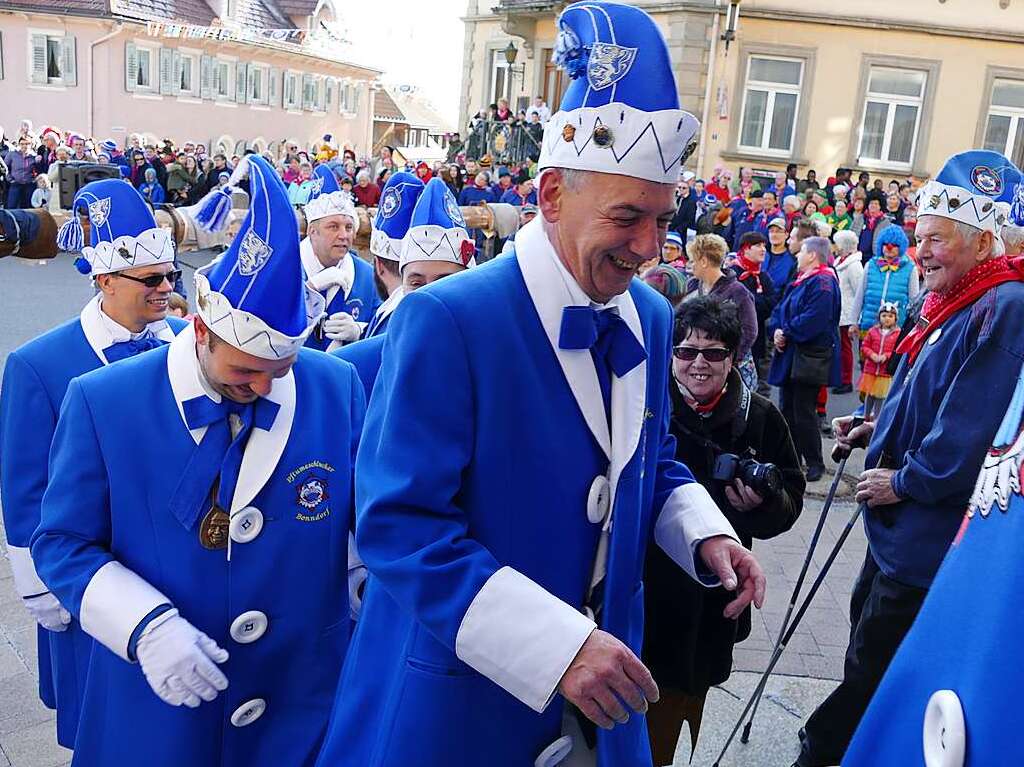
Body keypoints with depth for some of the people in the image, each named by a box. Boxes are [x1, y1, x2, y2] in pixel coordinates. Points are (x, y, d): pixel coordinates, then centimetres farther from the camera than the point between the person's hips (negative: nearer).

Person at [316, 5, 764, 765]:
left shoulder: (651, 320, 1)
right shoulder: (446, 320, -21)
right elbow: (400, 523, -23)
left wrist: (703, 532, -5)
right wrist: (557, 644, -27)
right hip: (459, 691, -5)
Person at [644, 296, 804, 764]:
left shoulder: (760, 418, -1)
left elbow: (791, 500, 5)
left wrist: (761, 505, -15)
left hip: (714, 598, 3)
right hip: (643, 589, -2)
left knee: (689, 691, 17)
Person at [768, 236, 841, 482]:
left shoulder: (822, 282, -13)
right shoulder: (800, 281, 17)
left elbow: (813, 320, -24)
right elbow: (780, 310, 16)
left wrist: (787, 333, -15)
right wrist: (777, 331, -3)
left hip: (810, 358, -10)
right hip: (789, 355, 10)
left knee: (804, 412, -5)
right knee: (787, 408, 13)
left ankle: (815, 463, 7)